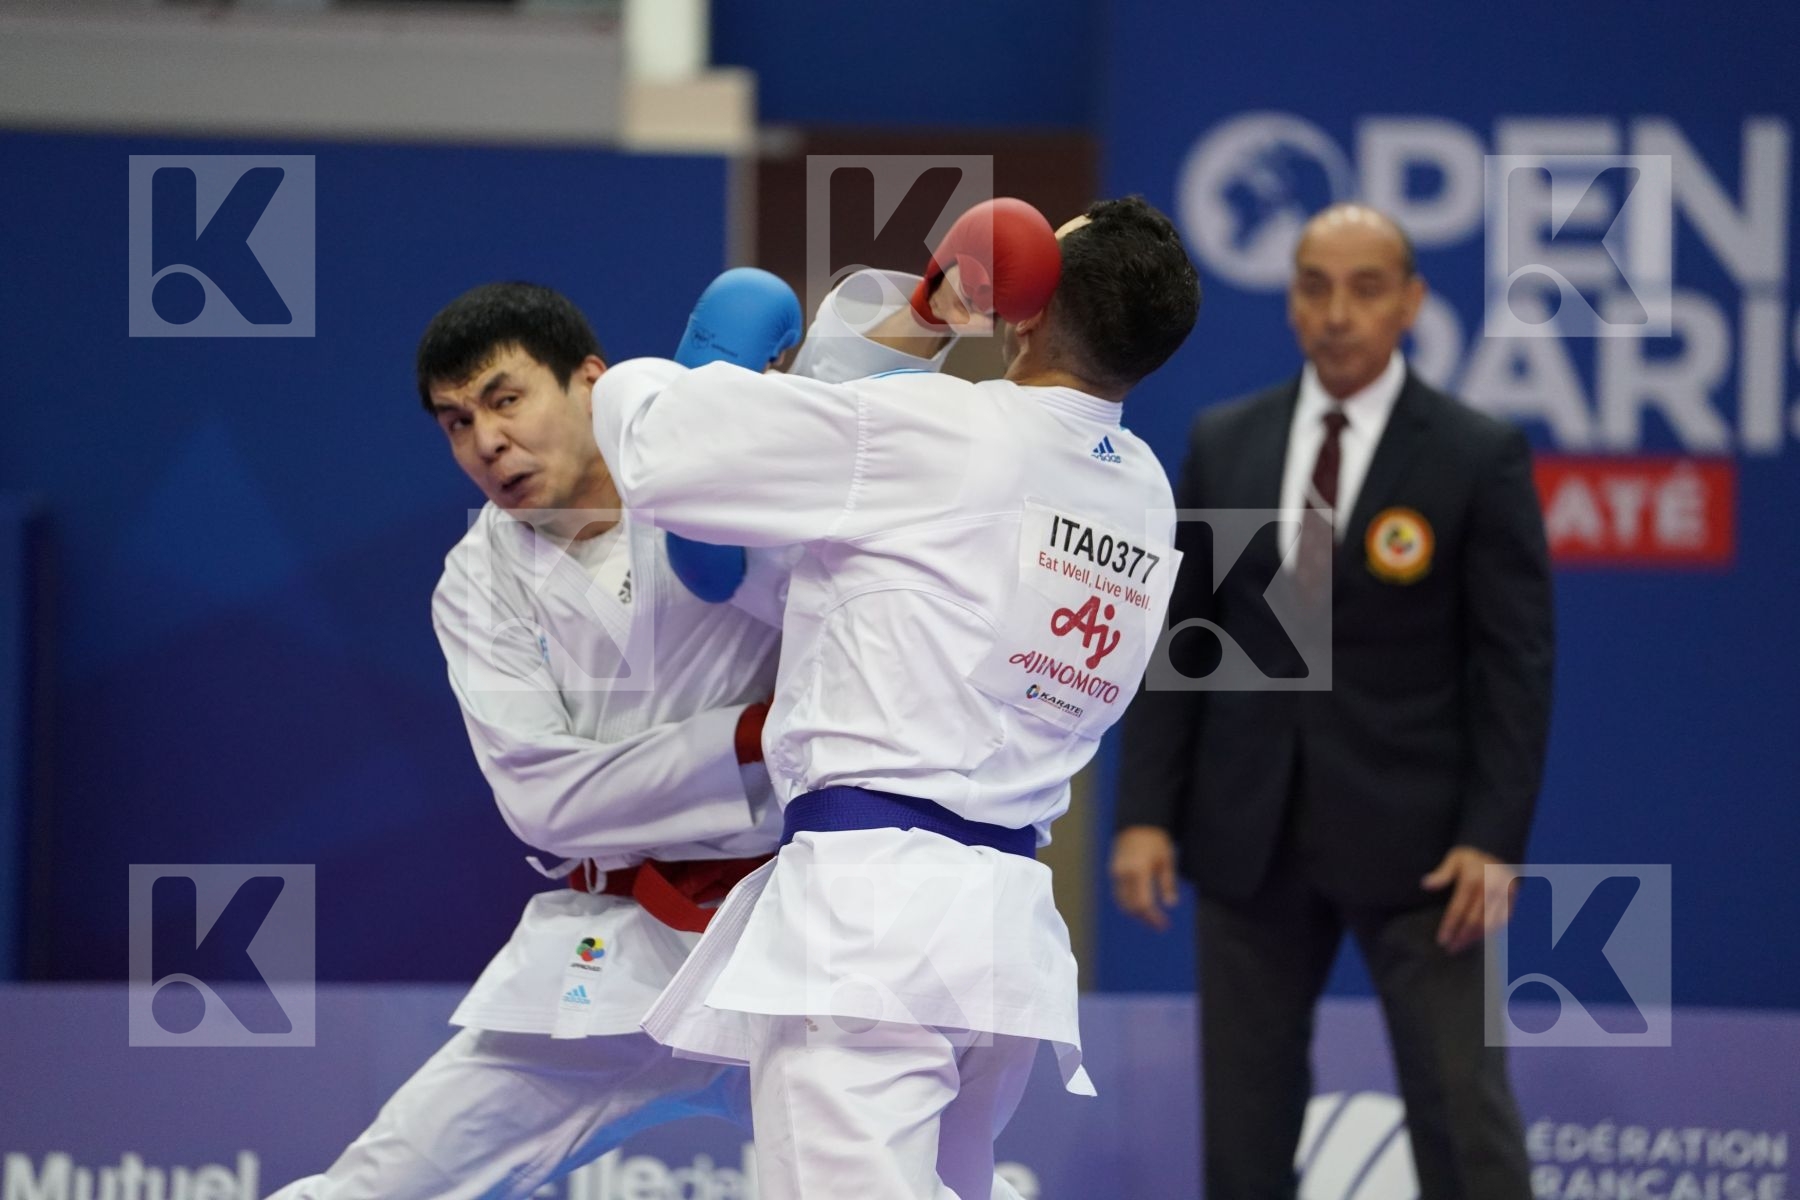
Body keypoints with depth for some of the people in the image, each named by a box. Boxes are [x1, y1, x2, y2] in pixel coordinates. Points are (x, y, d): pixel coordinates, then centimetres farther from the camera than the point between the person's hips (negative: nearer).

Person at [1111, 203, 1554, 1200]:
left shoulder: (1479, 458, -4)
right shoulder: (1222, 444, 7)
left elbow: (1514, 663, -5)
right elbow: (1176, 638, 8)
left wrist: (1493, 838, -14)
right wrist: (1145, 812, 0)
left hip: (1412, 842, -3)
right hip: (1249, 835, 4)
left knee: (1464, 1117, -7)